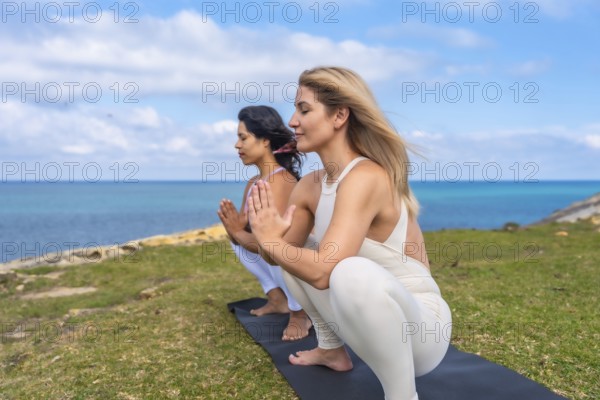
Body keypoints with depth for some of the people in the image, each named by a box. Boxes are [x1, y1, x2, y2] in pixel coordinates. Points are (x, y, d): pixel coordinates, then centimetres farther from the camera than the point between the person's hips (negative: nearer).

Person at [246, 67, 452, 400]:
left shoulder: (366, 177, -26)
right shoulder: (310, 186, 0)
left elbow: (324, 271, -34)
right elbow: (279, 253, 5)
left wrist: (271, 240, -18)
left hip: (418, 325, -8)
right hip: (368, 314, 8)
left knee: (354, 273, -39)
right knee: (291, 253, 12)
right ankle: (332, 350, 23)